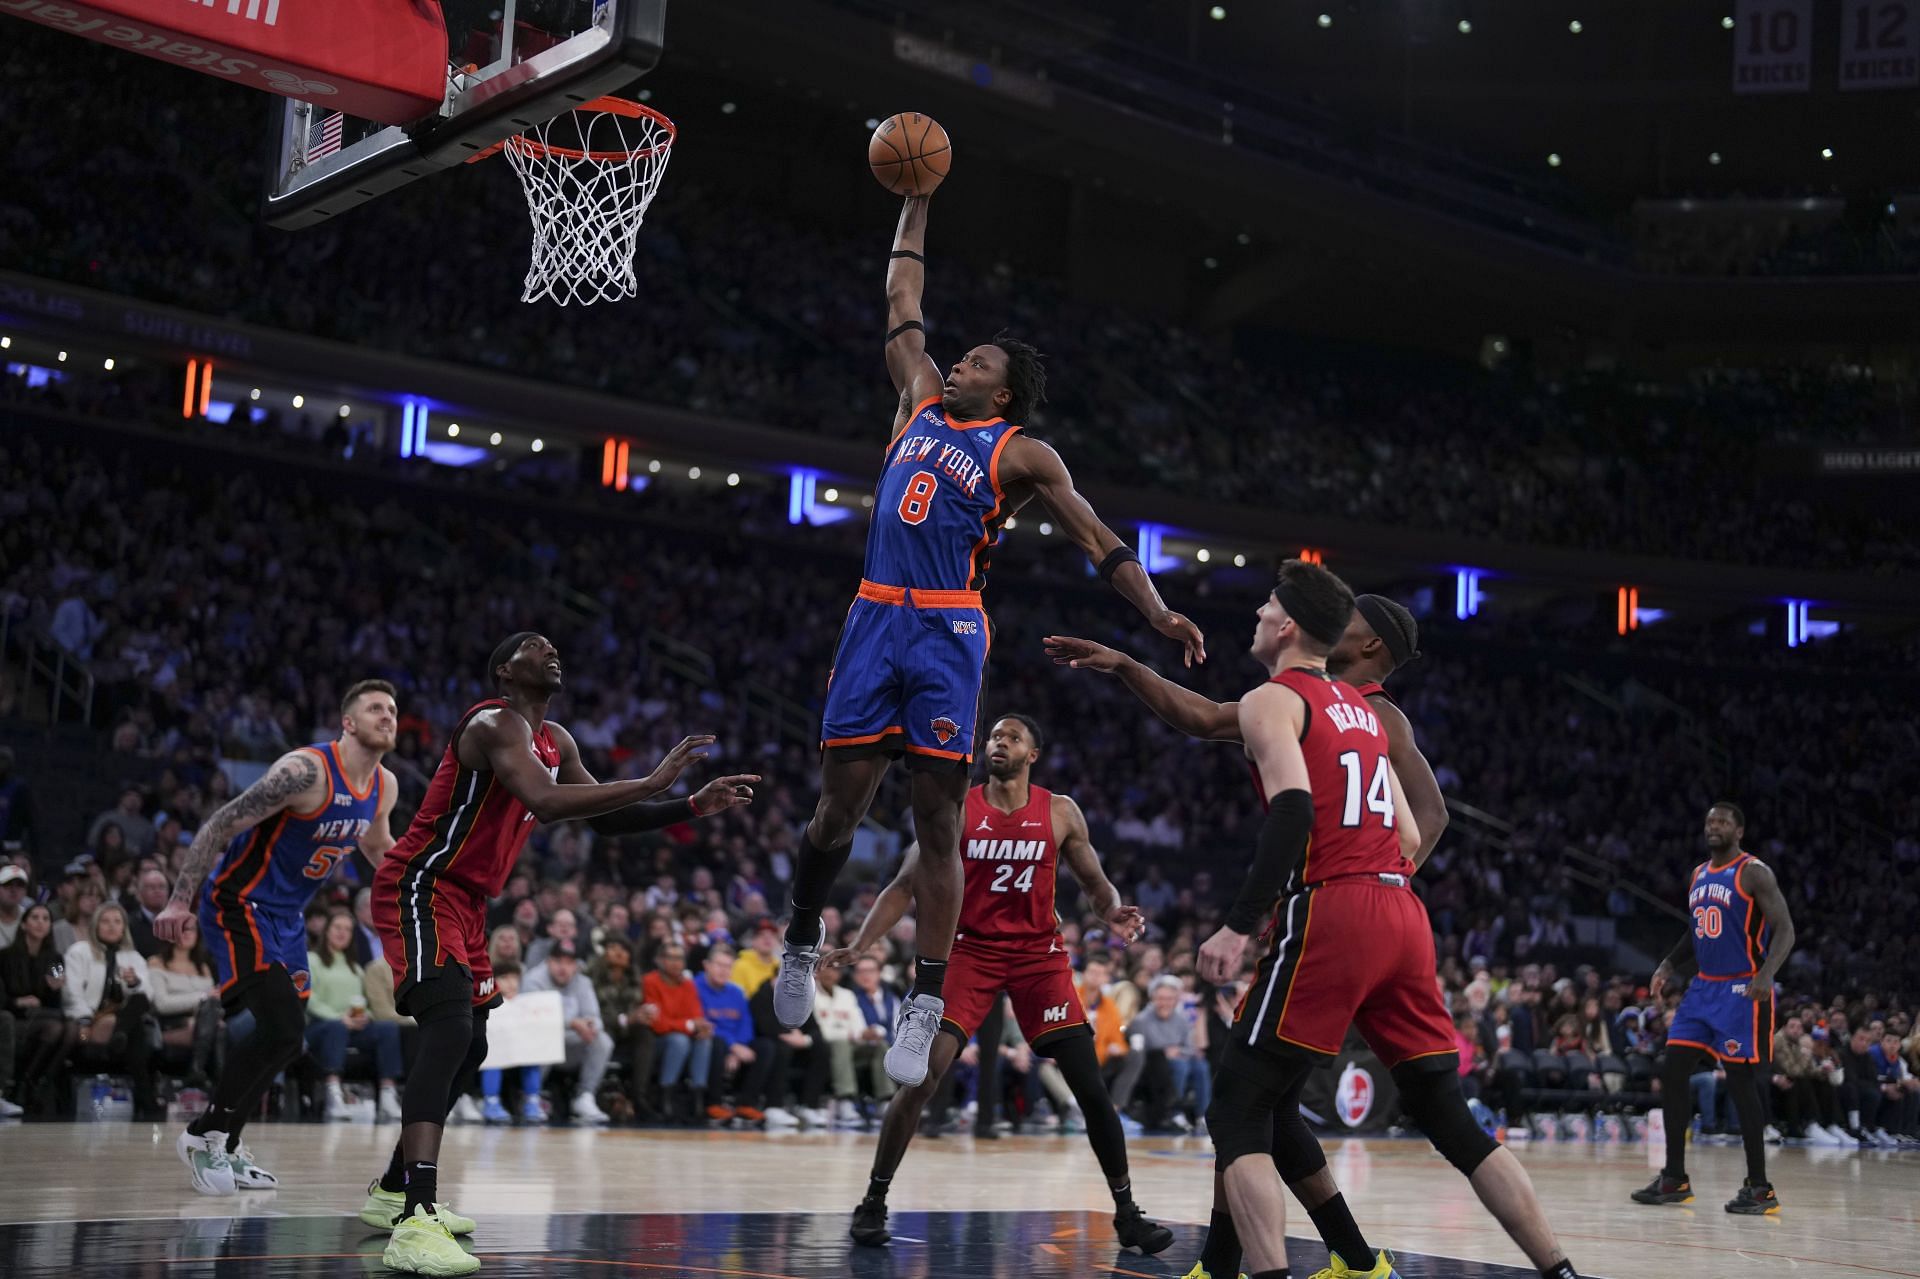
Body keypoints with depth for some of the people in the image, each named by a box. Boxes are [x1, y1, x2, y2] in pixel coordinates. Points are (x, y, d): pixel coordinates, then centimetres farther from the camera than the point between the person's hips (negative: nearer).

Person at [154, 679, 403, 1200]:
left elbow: (376, 845, 25)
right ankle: (203, 1136, -1)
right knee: (281, 1029, -17)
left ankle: (223, 1145, 27)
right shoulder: (306, 769, -23)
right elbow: (221, 825, -22)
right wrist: (180, 901, -26)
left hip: (286, 916, 9)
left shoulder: (383, 786, 2)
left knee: (285, 1039, 11)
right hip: (238, 904, -9)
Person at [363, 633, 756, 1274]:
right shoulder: (496, 724, -17)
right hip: (420, 888, -11)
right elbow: (545, 803, -35)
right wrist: (652, 781, -35)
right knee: (450, 1030, -26)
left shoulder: (556, 740, 13)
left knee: (469, 1047, 17)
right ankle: (415, 1225, -36)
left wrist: (694, 806, 4)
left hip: (465, 902, 11)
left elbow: (605, 815, 17)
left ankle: (393, 1192, 32)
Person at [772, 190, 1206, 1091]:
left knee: (938, 821, -4)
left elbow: (1096, 539, 2)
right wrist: (916, 205, 28)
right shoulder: (921, 401, 19)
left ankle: (926, 1003, -3)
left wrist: (1157, 613, -9)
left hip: (947, 634, -4)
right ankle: (802, 937, 25)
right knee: (840, 804, 2)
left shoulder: (1020, 454, 6)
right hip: (875, 619, 4)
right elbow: (902, 305, 27)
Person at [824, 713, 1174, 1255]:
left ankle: (1127, 1213, 8)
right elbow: (905, 886, 0)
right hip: (971, 951, -1)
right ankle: (873, 1203, 2)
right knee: (920, 1077, -14)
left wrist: (1113, 911, -15)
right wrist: (861, 943, -13)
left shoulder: (1060, 813, 0)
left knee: (1090, 1085, -5)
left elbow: (1095, 883, 9)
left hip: (1039, 955, 1)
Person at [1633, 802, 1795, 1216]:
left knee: (1741, 1084, -7)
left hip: (1742, 992, -8)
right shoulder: (1698, 875, 14)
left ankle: (1760, 1188, 3)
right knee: (1671, 1075, 3)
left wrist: (1766, 974, -31)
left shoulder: (1754, 873, -10)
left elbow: (1784, 929, -16)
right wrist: (1669, 965, 11)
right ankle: (1674, 1179, 11)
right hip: (1703, 988, 8)